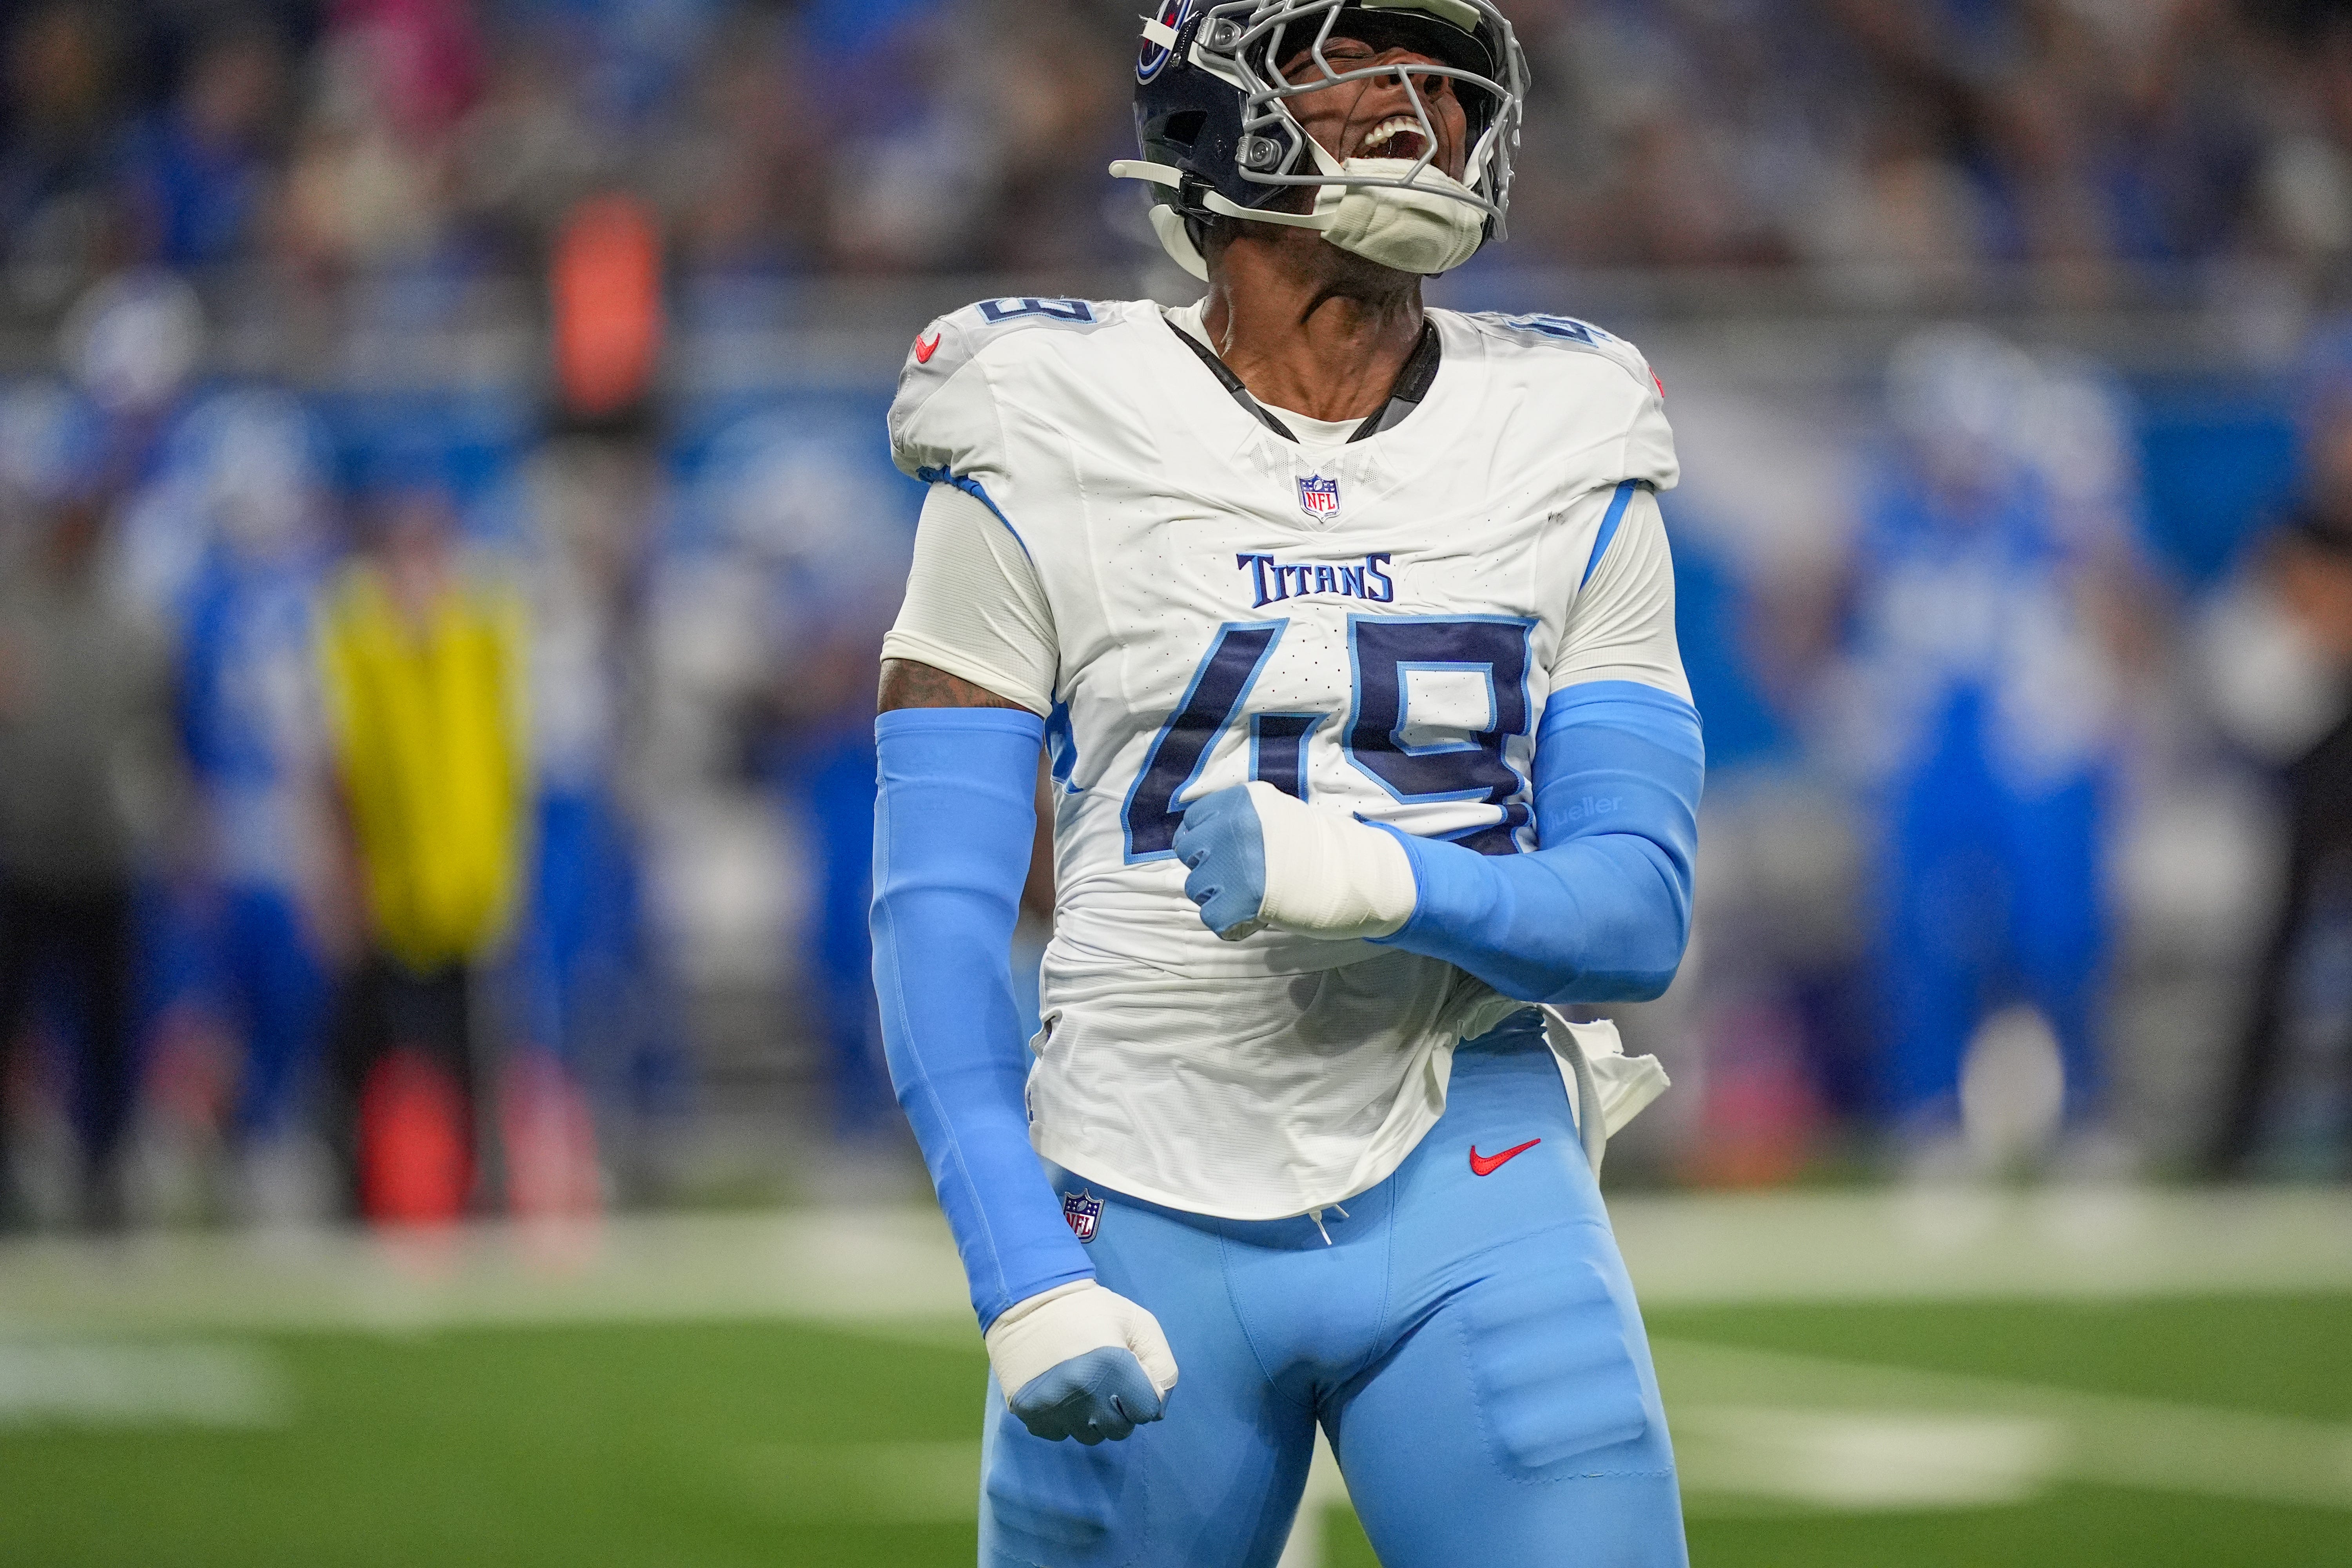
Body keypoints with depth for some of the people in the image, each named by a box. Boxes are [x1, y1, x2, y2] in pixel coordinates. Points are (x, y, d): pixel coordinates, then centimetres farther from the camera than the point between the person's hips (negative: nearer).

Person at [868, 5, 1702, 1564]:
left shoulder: (1575, 476, 6)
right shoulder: (1043, 457, -1)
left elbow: (1636, 913, -1)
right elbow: (936, 911, -4)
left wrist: (1378, 881, -21)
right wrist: (1022, 1275, -15)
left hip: (1468, 1192, 1)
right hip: (1153, 1205, -1)